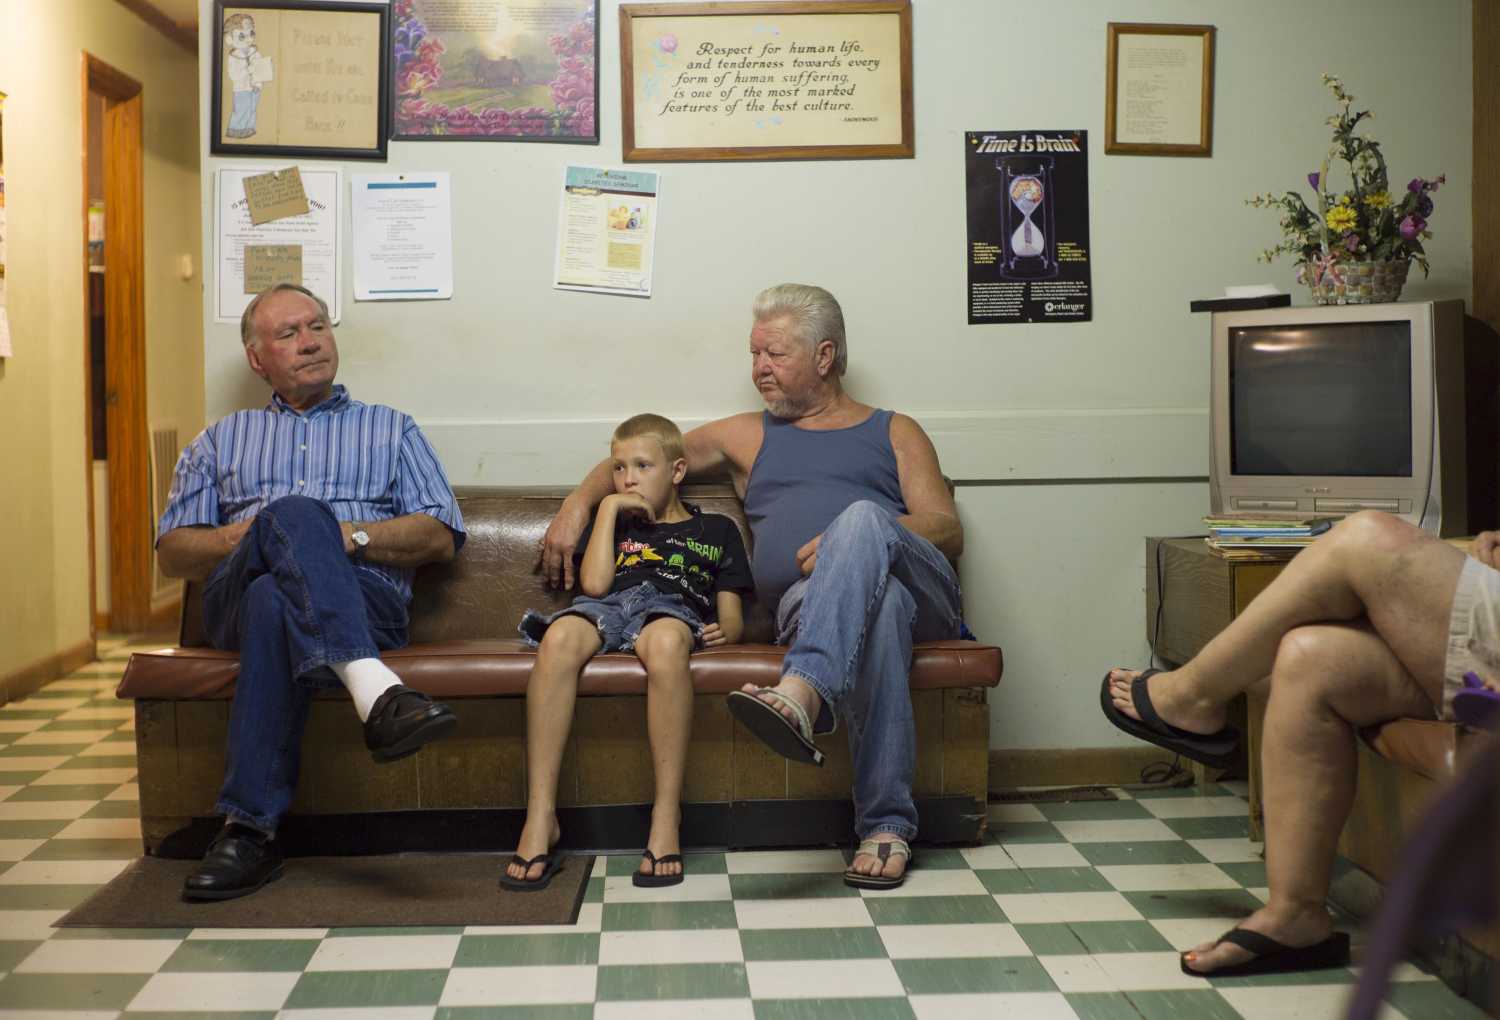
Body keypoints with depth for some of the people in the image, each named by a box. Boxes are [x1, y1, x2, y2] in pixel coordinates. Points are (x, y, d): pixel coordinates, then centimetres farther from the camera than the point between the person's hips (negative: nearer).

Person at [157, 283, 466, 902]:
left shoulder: (390, 429, 26)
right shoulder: (223, 440, 31)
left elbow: (441, 537, 13)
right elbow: (171, 551, 21)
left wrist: (351, 536, -5)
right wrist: (240, 536, -2)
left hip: (366, 603, 0)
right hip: (236, 600, 1)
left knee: (274, 601, -37)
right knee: (293, 512, -34)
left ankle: (251, 827, -42)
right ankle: (375, 691, -54)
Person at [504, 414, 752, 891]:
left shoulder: (715, 529, 29)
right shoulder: (611, 521, 34)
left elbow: (732, 618, 20)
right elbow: (594, 584, 12)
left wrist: (723, 631, -4)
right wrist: (610, 506, 16)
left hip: (672, 608, -2)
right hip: (608, 607, 2)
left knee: (666, 642, -42)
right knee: (559, 637, -37)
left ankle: (666, 817, -38)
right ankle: (540, 818, -37)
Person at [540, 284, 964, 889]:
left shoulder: (896, 434, 24)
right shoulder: (749, 437, 31)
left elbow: (948, 531, 10)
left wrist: (848, 543, -8)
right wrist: (578, 504, 12)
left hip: (922, 590, -1)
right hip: (806, 606, 1)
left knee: (862, 518, -36)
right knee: (880, 603, -38)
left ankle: (800, 694, -55)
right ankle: (887, 823, -44)